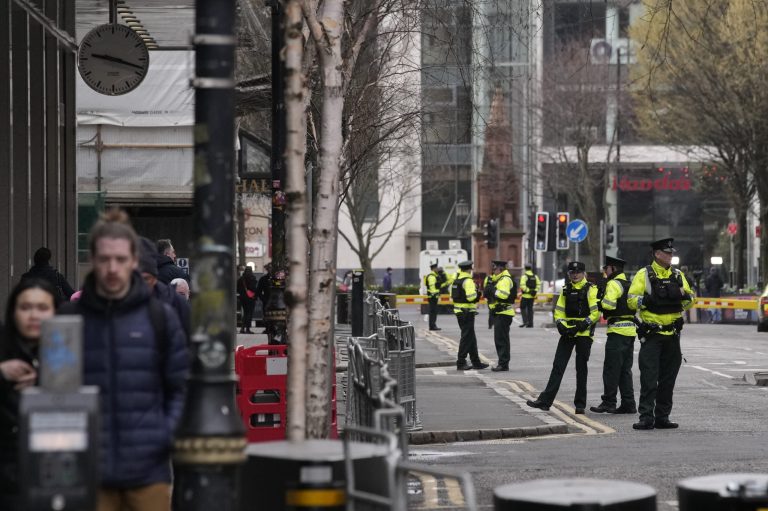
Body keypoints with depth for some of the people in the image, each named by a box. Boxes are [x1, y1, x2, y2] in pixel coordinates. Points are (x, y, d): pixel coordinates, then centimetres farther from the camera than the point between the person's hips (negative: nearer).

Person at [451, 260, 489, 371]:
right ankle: (461, 363, -4)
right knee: (466, 337, -4)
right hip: (467, 312, -9)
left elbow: (452, 296, 15)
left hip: (459, 311, 9)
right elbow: (471, 297, -25)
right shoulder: (468, 281, -16)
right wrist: (478, 294, -7)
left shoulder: (456, 281, 12)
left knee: (471, 338, 15)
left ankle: (476, 362, 20)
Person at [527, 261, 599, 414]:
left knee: (581, 368, 3)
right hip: (567, 333, 5)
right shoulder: (566, 290, 14)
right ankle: (545, 401, -1)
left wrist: (582, 325, -19)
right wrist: (560, 325, -4)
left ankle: (580, 404, 11)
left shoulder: (591, 290, -4)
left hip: (584, 334, -5)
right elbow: (559, 310, 14)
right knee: (558, 366, 1)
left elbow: (596, 312, -12)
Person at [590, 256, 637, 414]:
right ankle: (628, 404, 9)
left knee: (611, 368, -4)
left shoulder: (613, 284, -9)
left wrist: (600, 302, -3)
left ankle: (608, 402, -4)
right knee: (625, 370, 11)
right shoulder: (629, 284, 19)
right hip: (630, 329, 9)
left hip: (618, 330, -9)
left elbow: (609, 304, -22)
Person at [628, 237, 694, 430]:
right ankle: (646, 418, -8)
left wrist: (685, 296, -9)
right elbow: (631, 300, -7)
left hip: (672, 335, 5)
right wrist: (648, 300, -23)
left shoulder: (678, 276, 12)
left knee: (668, 378, 7)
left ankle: (662, 417, 13)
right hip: (651, 334, -5)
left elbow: (689, 302, 13)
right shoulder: (644, 275, -1)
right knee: (649, 378, -8)